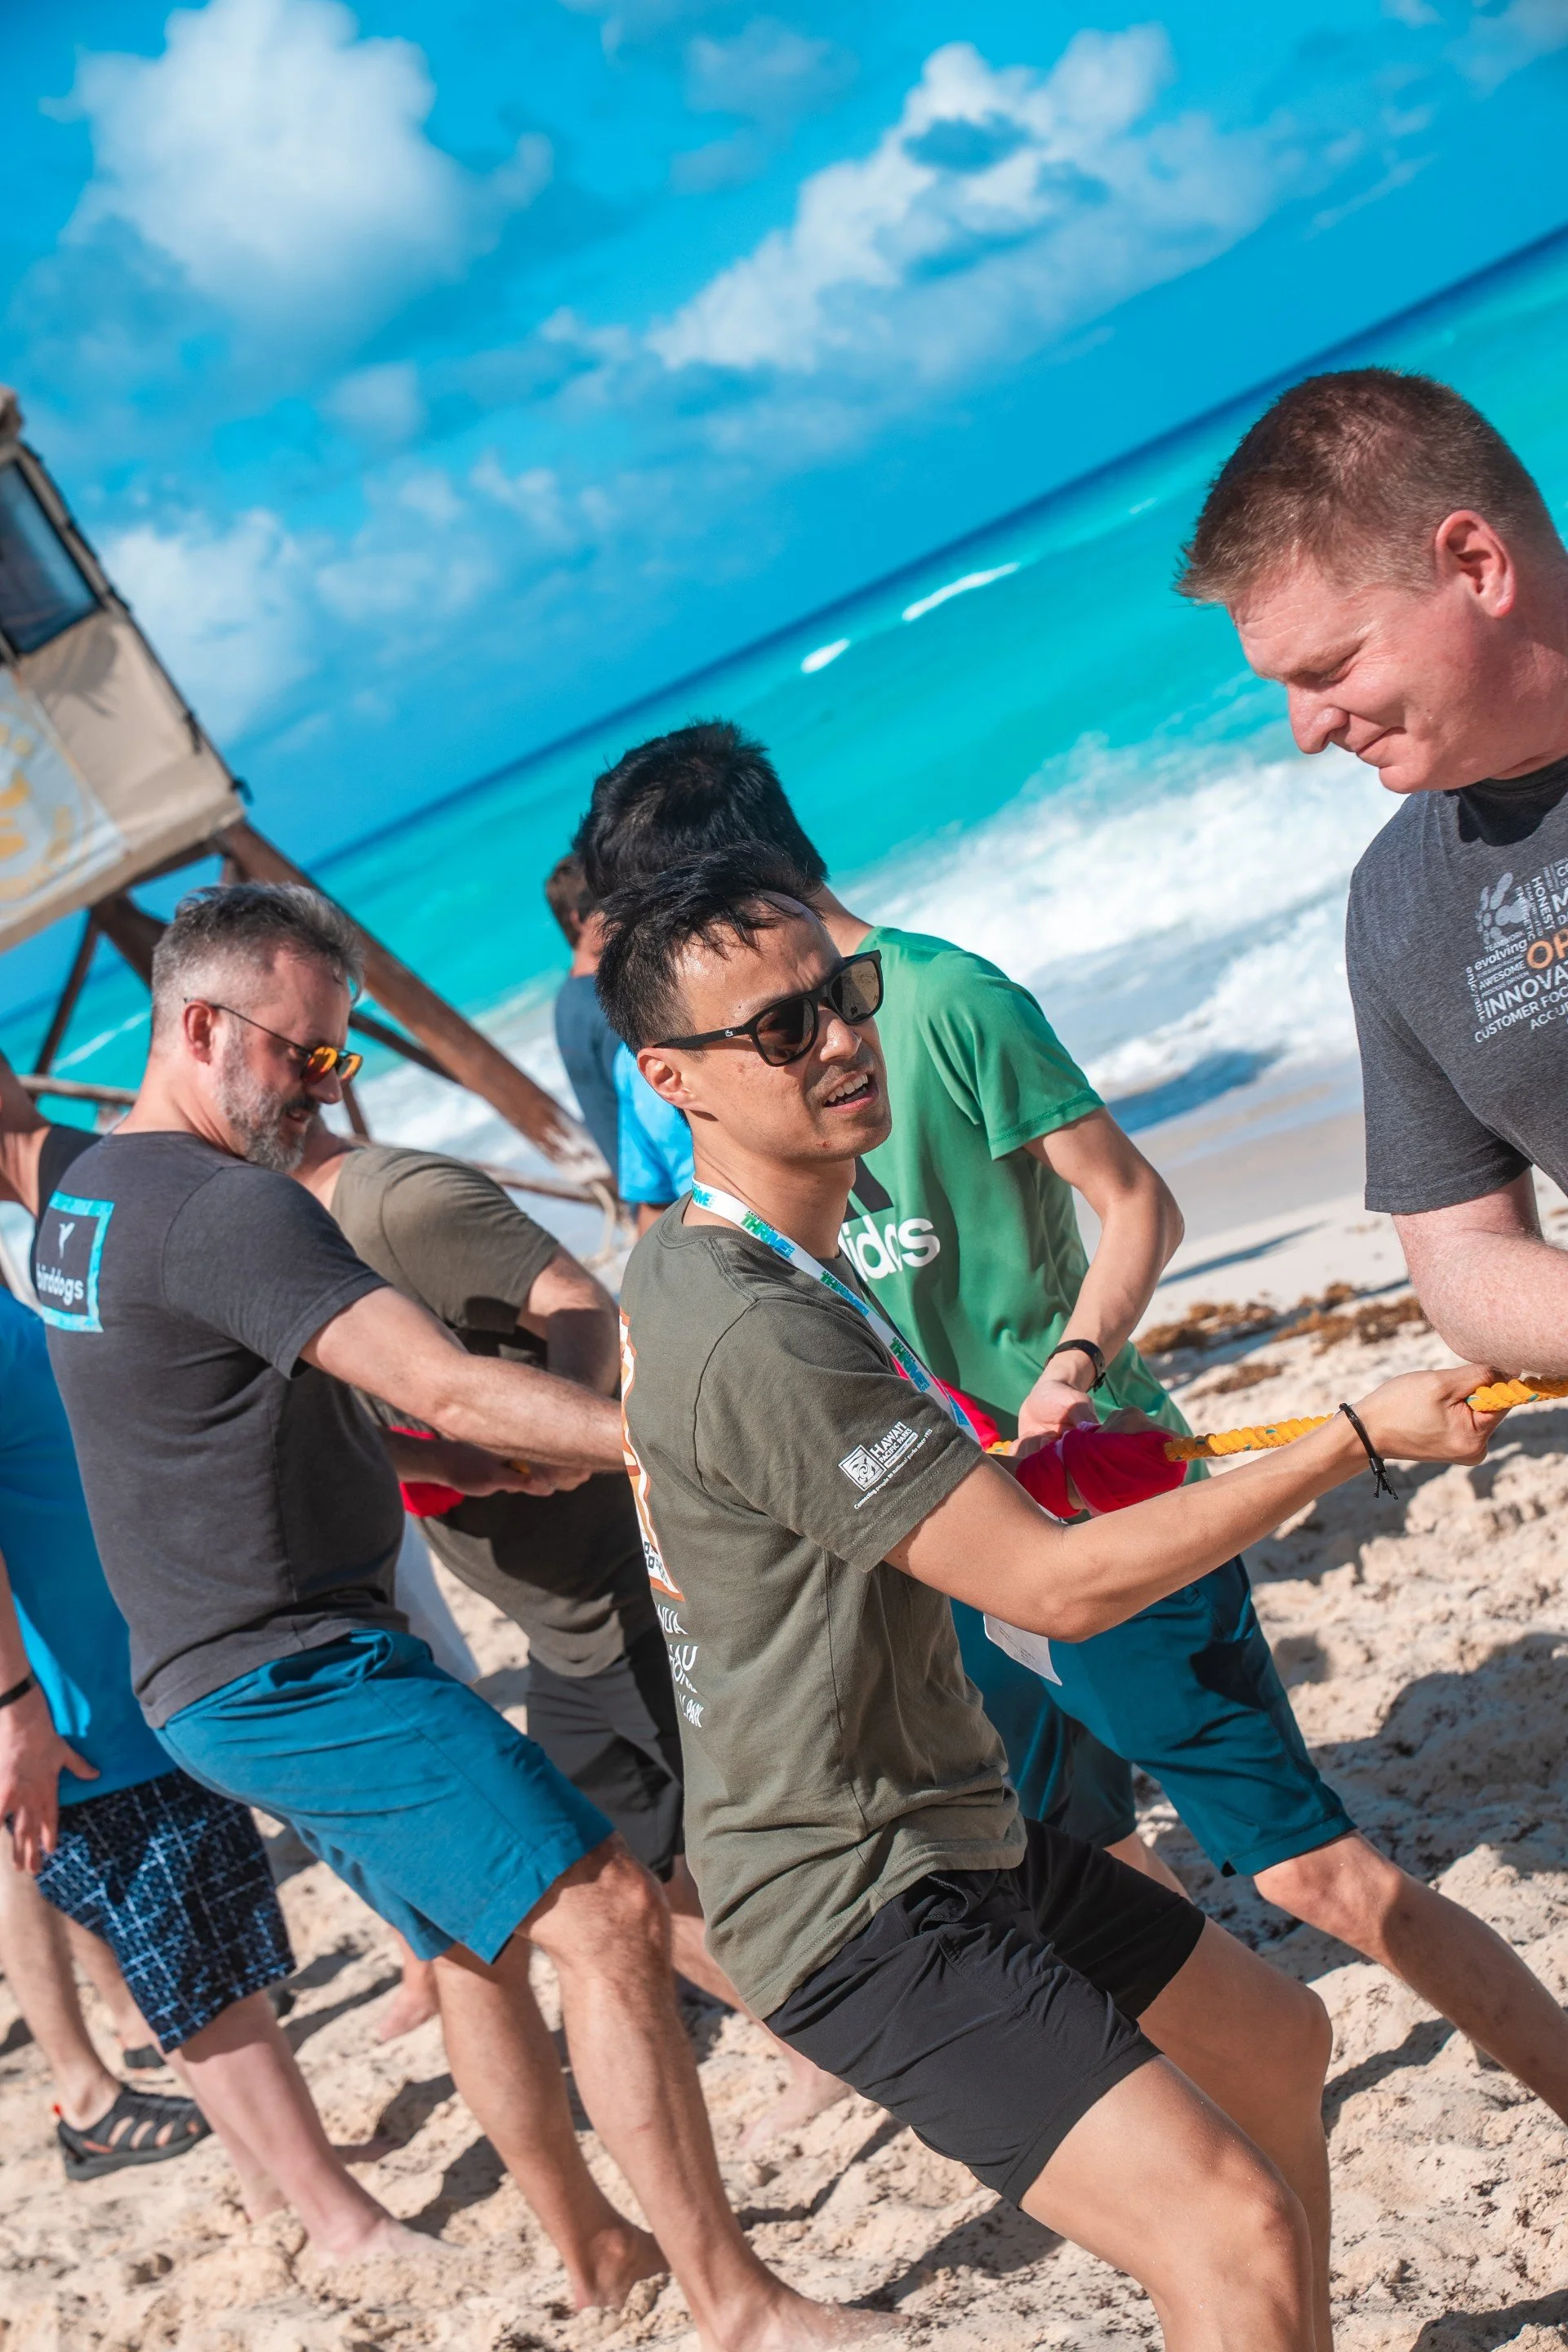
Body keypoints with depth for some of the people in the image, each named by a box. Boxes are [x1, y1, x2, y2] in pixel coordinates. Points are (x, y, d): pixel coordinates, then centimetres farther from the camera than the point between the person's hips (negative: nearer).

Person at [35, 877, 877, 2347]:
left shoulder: (86, 1194, 13)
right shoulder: (227, 1206, -21)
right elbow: (442, 1384, -29)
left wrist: (487, 1456, 11)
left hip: (214, 1682, 11)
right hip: (298, 1672, -11)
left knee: (474, 1940, 22)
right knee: (606, 1917, -15)